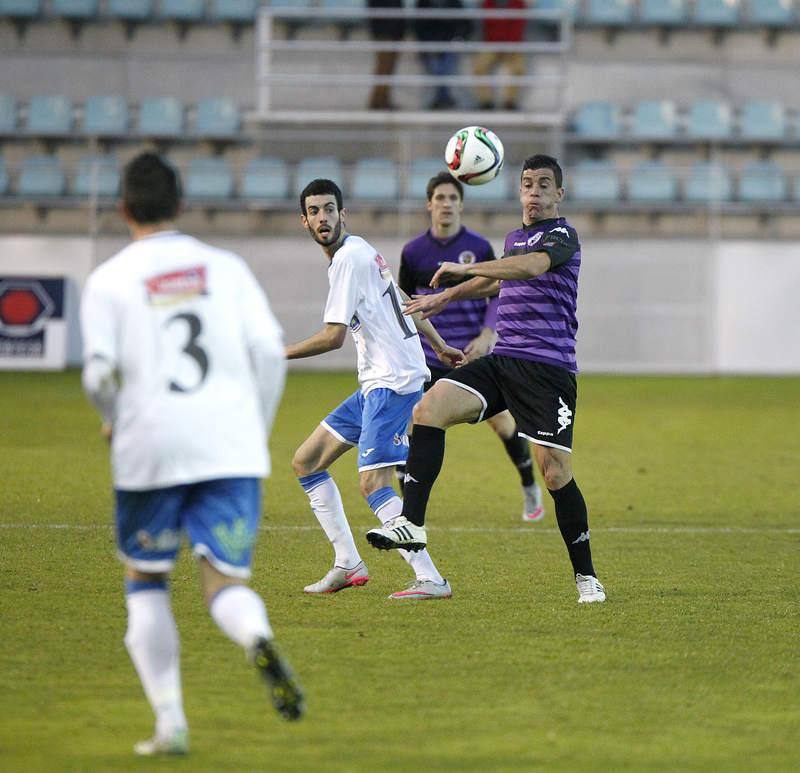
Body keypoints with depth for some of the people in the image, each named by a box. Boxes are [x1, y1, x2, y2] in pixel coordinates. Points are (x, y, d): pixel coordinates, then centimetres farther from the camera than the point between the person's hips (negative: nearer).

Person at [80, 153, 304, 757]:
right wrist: (257, 431, 14)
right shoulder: (226, 268, 10)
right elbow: (270, 352, 2)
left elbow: (99, 373, -7)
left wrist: (114, 422, 14)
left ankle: (170, 724, 9)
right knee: (226, 585, 1)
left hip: (149, 452, -1)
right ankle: (259, 639, -36)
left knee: (146, 585, 17)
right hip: (232, 448, 1)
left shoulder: (109, 280, 3)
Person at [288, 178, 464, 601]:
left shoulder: (349, 257, -15)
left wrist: (278, 354, -8)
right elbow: (407, 302, 25)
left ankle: (430, 579, -20)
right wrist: (439, 346, 35)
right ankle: (348, 564, 13)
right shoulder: (359, 251, 15)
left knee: (373, 485, -18)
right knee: (306, 462, 13)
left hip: (393, 380, -10)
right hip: (376, 381, 10)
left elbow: (333, 336, -17)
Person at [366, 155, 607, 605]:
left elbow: (531, 266, -28)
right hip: (502, 360, 7)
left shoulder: (561, 235, -5)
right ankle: (412, 524, -13)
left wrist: (466, 269, -28)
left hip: (548, 369, -7)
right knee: (429, 411, -14)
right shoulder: (515, 238, 20)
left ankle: (586, 576, 4)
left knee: (556, 473, -10)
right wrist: (446, 297, 52)